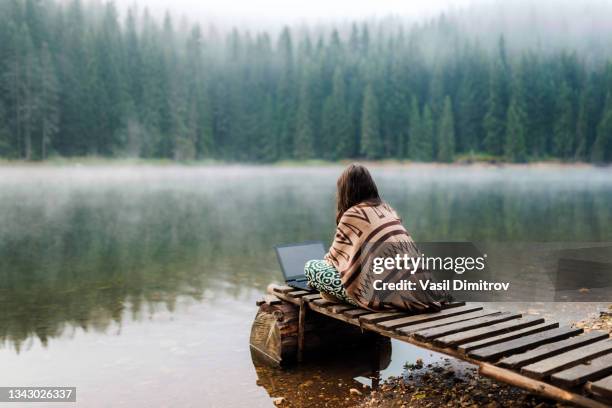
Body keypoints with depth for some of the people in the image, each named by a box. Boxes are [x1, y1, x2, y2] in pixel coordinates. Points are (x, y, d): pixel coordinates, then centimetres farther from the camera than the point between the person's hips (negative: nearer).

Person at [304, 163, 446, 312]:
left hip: (382, 294, -7)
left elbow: (334, 257, 7)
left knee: (311, 266, 3)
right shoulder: (387, 209, 16)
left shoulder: (352, 214, -3)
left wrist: (325, 260, 32)